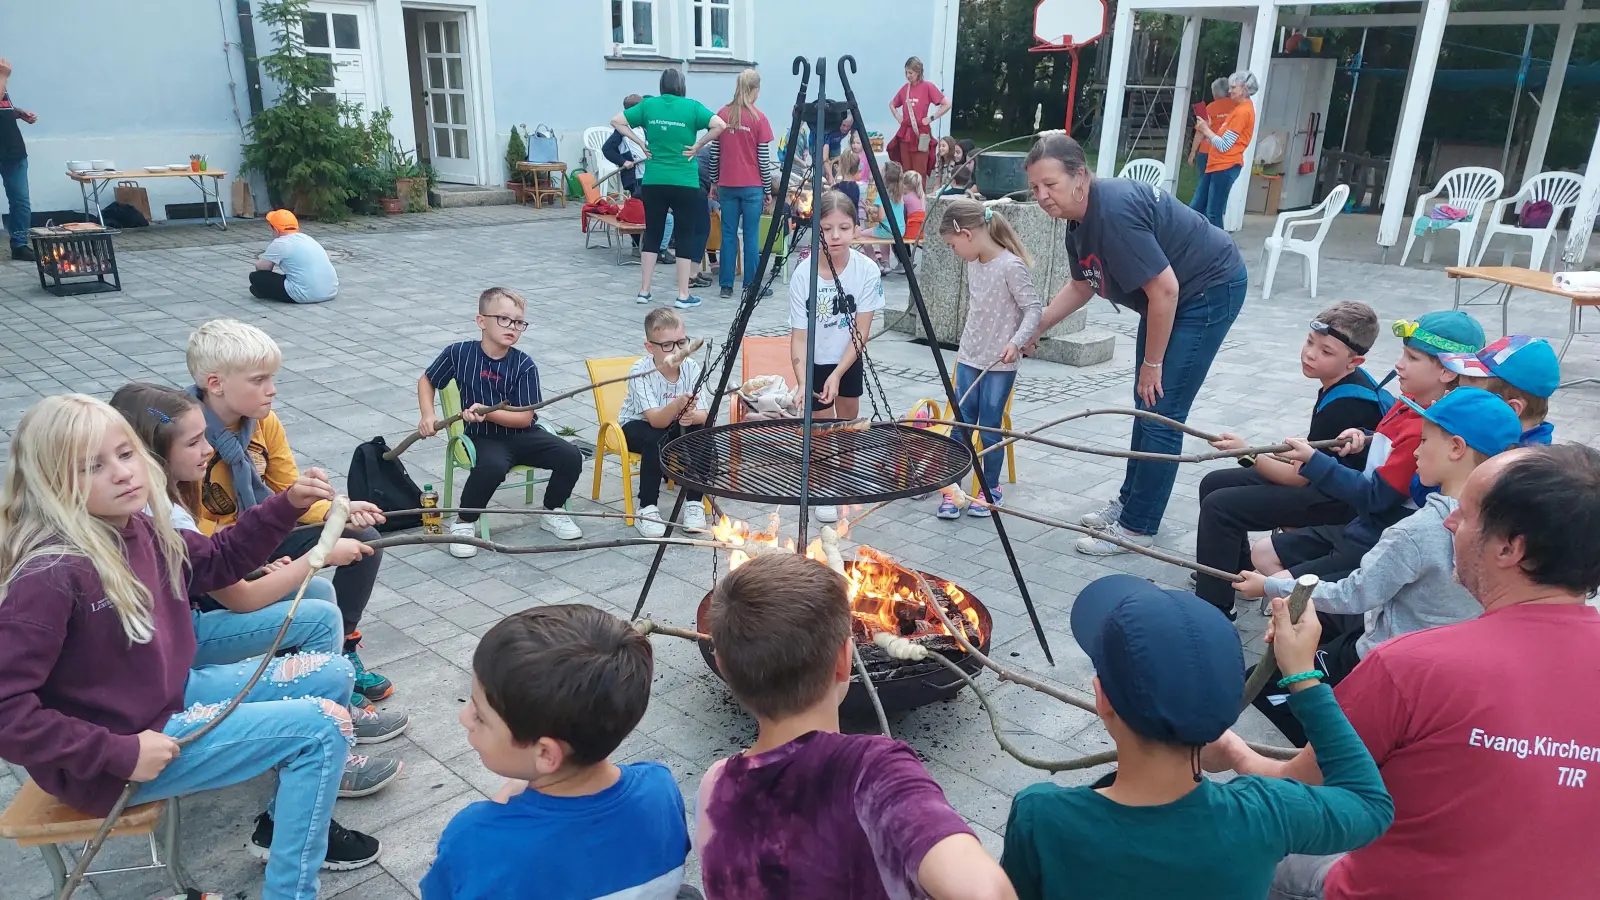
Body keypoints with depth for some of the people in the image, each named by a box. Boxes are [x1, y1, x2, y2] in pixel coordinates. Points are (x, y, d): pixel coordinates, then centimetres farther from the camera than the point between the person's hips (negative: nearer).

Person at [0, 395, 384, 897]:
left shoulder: (138, 530, -3)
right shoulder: (51, 575, -29)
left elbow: (217, 560, 14)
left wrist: (287, 505, 1)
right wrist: (119, 754, -26)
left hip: (170, 697, 9)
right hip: (108, 761, -9)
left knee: (330, 675, 10)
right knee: (322, 727, -15)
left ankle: (293, 817, 26)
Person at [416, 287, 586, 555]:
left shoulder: (524, 365, -8)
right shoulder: (459, 353, -6)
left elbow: (525, 417, -11)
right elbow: (426, 381, 12)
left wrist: (487, 412, -25)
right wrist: (427, 415, -4)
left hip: (521, 434, 2)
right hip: (483, 437, -2)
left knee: (571, 457, -18)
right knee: (492, 466, -37)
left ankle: (552, 512, 11)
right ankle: (464, 522, -10)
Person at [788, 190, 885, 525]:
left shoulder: (867, 270, -22)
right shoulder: (802, 275, -25)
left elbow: (861, 331, -19)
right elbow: (799, 336, -23)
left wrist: (837, 375, -26)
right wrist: (802, 381, -36)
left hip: (849, 358, 2)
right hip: (816, 362, -2)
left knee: (848, 421, 16)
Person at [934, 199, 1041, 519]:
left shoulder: (1011, 266, -18)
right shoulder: (973, 263, 5)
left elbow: (1033, 308, -18)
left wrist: (1017, 341, -29)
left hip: (999, 363, -6)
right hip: (969, 358, 6)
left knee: (989, 428, 3)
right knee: (960, 424, 5)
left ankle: (991, 489, 20)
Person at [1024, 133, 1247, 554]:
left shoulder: (1114, 211, -30)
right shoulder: (1079, 219, -1)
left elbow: (1164, 290, -29)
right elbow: (1081, 286, 15)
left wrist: (1152, 363, -18)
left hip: (1210, 290, -10)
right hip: (1170, 294, 10)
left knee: (1161, 412, -9)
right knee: (1146, 404, 17)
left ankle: (1137, 527, 2)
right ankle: (1130, 501, 31)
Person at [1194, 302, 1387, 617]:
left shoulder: (1346, 406, -26)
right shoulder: (1340, 382, 1)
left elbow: (1300, 477, -21)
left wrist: (1248, 455, -26)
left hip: (1339, 502, -10)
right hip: (1323, 481, 10)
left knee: (1219, 507, -20)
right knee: (1213, 484, 10)